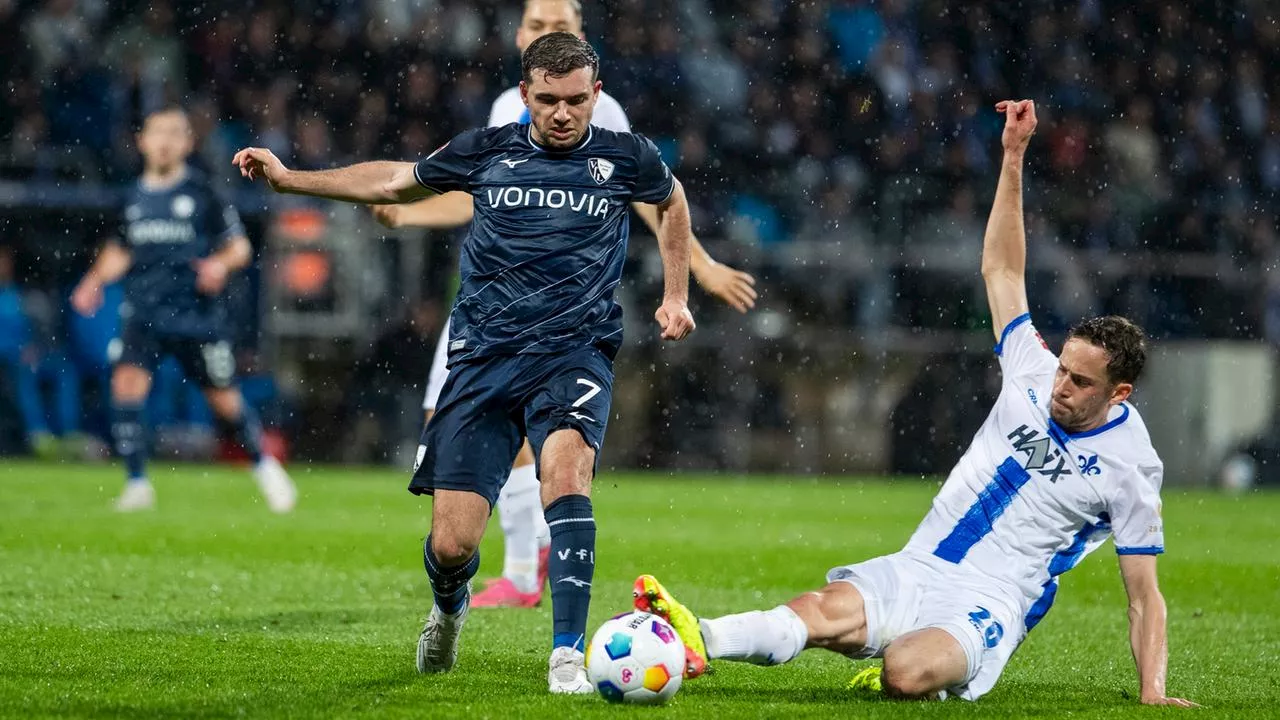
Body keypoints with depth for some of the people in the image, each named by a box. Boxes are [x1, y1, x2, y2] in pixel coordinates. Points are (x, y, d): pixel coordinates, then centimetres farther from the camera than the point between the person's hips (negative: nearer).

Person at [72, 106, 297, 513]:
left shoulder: (201, 193, -3)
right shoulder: (136, 197, 7)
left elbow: (240, 246, 2)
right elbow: (121, 251, 23)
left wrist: (220, 264, -18)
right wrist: (95, 281, 8)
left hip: (197, 316, -3)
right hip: (143, 313, 3)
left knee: (225, 403, 4)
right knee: (126, 384, -19)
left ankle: (263, 465, 32)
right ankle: (137, 484, -12)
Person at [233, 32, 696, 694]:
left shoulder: (626, 159, 3)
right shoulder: (486, 152, 4)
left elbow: (672, 202, 26)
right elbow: (396, 181, 19)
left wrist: (676, 296, 19)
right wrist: (288, 178, 17)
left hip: (574, 354, -1)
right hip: (484, 358, 1)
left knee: (566, 467, -35)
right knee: (450, 547, -5)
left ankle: (567, 654, -33)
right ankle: (449, 608, 35)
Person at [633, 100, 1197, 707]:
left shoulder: (1130, 466, -1)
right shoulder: (1034, 376, 10)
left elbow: (1144, 596, 4)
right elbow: (1001, 269, 18)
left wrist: (1153, 694, -7)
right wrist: (1014, 155, 14)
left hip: (987, 605, -4)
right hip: (913, 571, 4)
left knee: (905, 675, -38)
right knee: (823, 612, -29)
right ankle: (698, 642, -46)